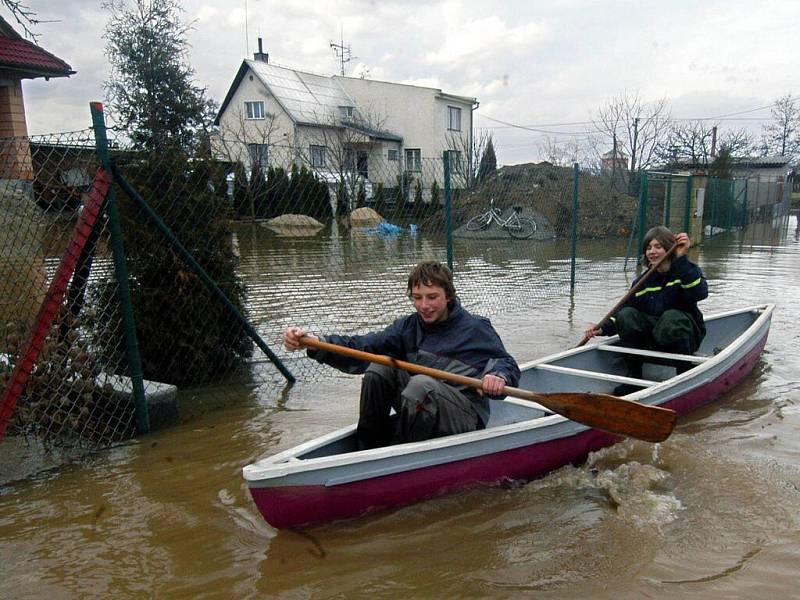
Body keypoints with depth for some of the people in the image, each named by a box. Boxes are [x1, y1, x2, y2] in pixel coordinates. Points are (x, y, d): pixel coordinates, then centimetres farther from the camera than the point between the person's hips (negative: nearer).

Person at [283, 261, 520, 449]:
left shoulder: (476, 328, -4)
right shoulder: (409, 326, 5)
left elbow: (507, 364, 1)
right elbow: (360, 347, -8)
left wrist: (499, 377, -25)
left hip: (467, 417, -5)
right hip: (421, 409, 5)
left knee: (422, 383, -33)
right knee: (379, 368, -13)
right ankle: (368, 453, -7)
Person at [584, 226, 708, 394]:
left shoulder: (687, 271, -6)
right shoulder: (642, 282, 3)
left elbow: (699, 293, -29)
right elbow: (624, 310, 1)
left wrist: (682, 259, -31)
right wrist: (603, 328, -17)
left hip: (685, 335, -3)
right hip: (652, 337, 4)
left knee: (672, 317, -36)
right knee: (626, 315, -22)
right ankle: (634, 377, -11)